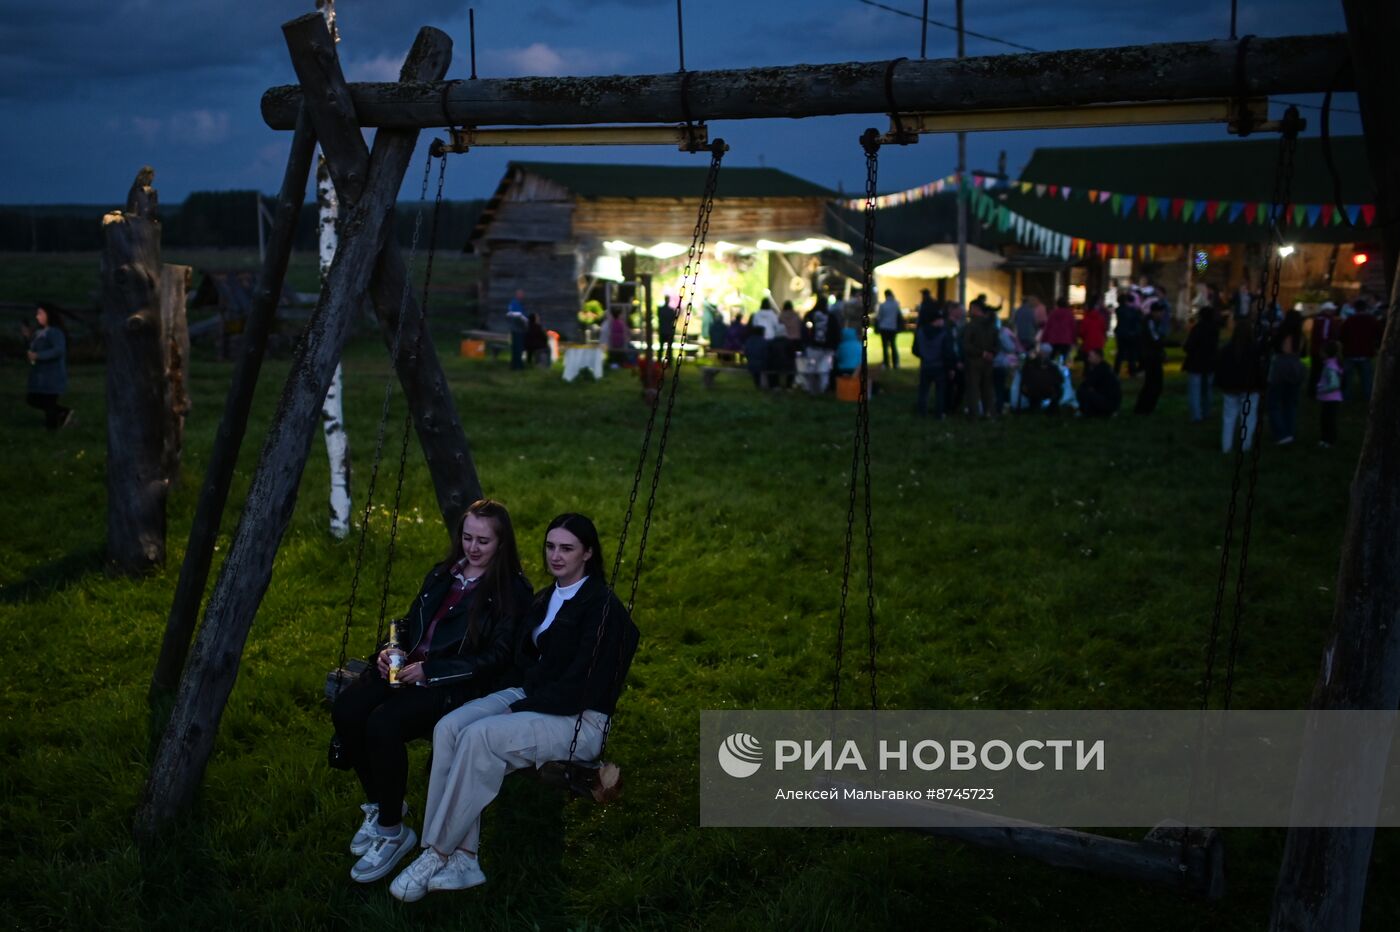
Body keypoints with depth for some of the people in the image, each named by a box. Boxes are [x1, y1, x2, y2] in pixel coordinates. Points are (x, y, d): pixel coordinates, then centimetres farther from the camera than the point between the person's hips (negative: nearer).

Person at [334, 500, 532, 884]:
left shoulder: (511, 590, -3)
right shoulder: (442, 574, 18)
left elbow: (497, 657, -10)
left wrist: (430, 671, -16)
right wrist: (392, 649, 1)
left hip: (457, 683, -6)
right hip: (408, 667, 7)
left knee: (384, 723, -31)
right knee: (346, 709, -21)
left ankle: (392, 831, -10)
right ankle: (378, 804, 3)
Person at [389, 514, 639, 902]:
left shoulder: (603, 607, -10)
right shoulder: (544, 599, 16)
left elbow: (579, 687, -16)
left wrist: (519, 709, -14)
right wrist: (511, 697, -1)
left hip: (579, 721, -8)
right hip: (529, 698, 8)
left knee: (479, 737, -30)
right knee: (448, 728, -19)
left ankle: (437, 855, -20)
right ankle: (462, 859, -23)